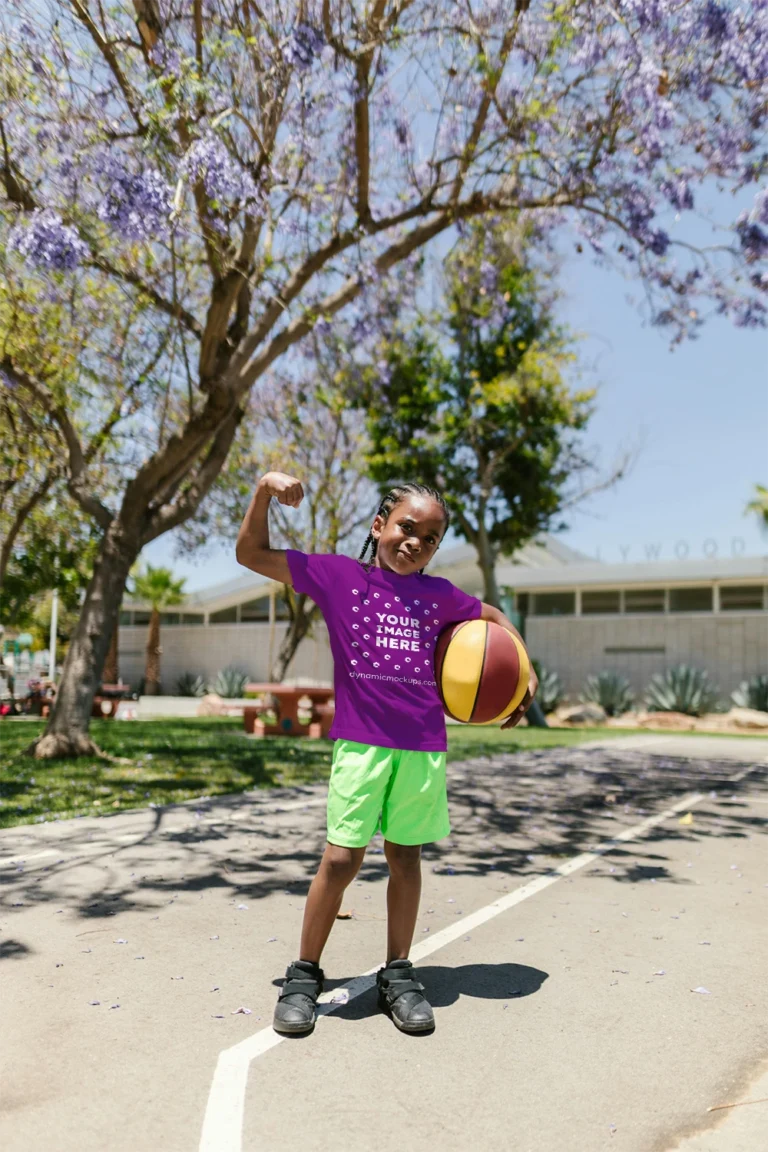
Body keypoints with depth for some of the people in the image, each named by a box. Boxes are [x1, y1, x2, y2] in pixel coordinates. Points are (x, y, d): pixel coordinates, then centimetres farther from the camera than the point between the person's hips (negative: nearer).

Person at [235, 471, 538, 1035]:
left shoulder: (439, 595, 11)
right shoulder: (338, 574, 4)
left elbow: (494, 617, 29)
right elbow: (252, 554, 6)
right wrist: (264, 492, -6)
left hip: (425, 746, 3)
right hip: (361, 742, -3)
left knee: (406, 857, 11)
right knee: (341, 857, -4)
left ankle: (398, 974, 26)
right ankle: (305, 974, 16)